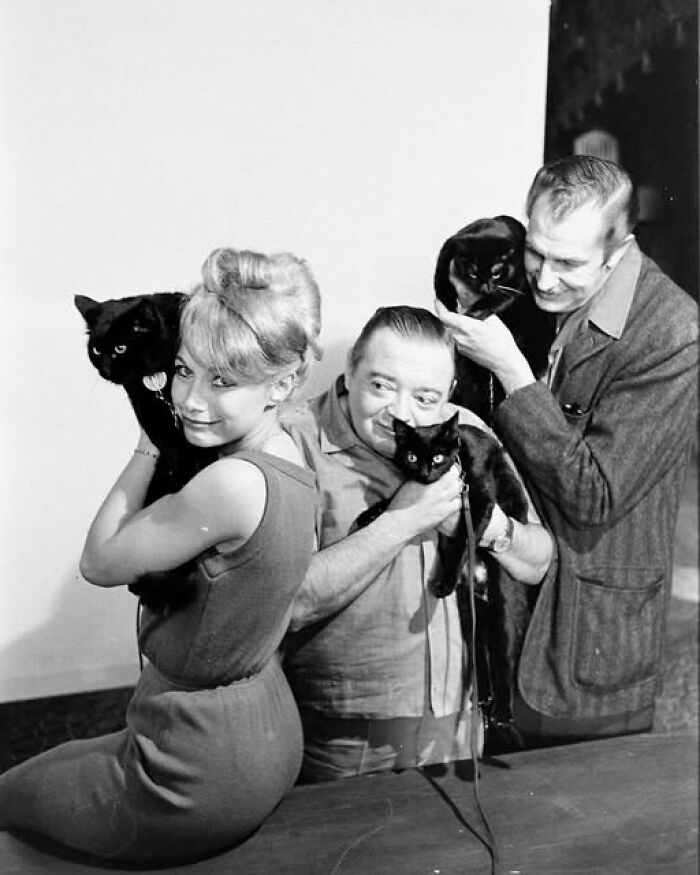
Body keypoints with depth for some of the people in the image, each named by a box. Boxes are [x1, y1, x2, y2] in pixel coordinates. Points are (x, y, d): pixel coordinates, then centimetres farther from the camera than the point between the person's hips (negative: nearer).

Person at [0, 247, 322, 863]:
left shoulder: (234, 483, -33)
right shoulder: (288, 456, -5)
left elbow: (99, 562, -17)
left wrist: (151, 444, -13)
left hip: (199, 779, -9)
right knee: (53, 762, 33)